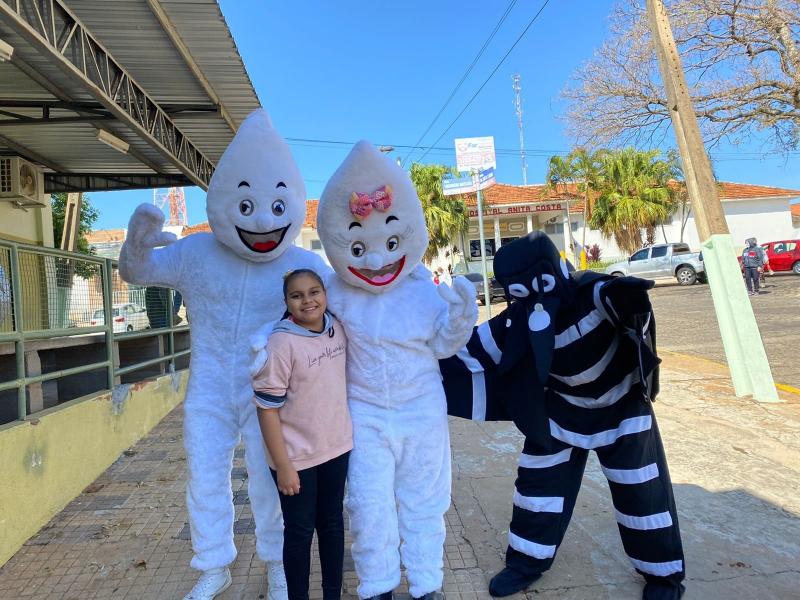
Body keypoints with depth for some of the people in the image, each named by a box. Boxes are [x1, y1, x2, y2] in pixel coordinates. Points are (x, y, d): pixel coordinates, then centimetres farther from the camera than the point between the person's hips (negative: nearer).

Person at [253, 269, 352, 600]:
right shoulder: (282, 342, -20)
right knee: (300, 532, 12)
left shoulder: (337, 328, -3)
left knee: (332, 523, 20)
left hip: (337, 448, 5)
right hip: (297, 457, -5)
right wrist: (283, 466, -17)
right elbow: (267, 408, -18)